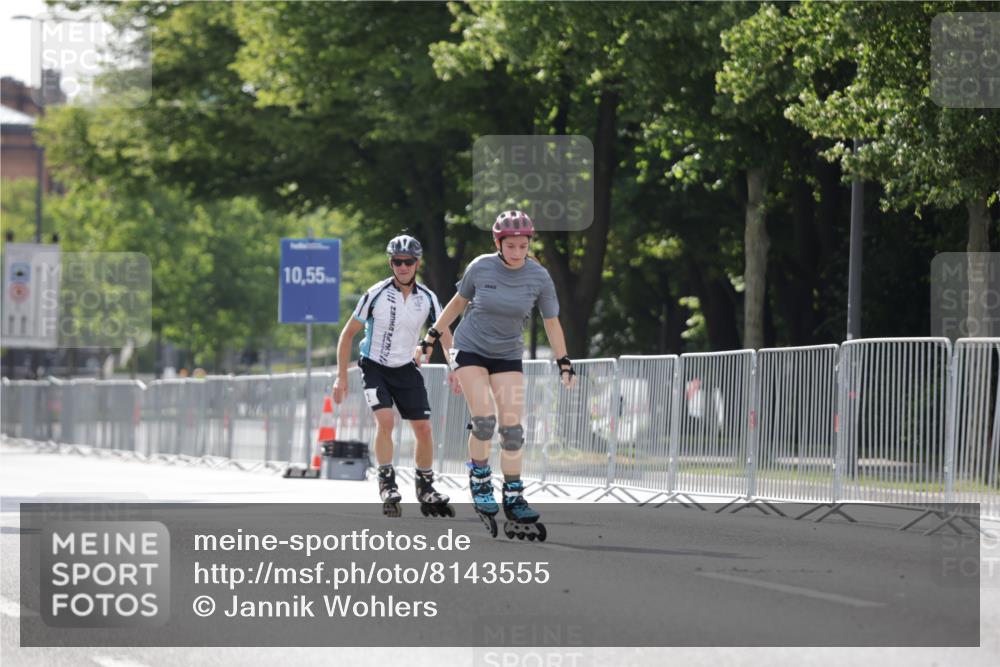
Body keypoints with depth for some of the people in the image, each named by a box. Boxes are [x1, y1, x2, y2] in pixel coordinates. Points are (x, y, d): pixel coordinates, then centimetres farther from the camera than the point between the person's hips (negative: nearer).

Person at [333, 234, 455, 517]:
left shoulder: (427, 298, -7)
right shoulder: (376, 294, -16)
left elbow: (443, 334, 5)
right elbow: (348, 334, -8)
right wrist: (341, 376, -10)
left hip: (406, 369, 4)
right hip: (375, 367, -4)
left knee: (423, 428, 0)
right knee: (385, 420, -24)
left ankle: (426, 490, 16)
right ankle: (387, 484, -14)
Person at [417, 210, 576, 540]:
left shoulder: (539, 277, -9)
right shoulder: (480, 268, -13)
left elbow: (551, 322, 3)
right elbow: (458, 303, 4)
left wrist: (564, 364, 0)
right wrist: (431, 338, 8)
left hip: (508, 355, 2)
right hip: (470, 349, -2)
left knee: (512, 428, -7)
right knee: (483, 419, -18)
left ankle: (513, 500, 1)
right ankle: (479, 480, 5)